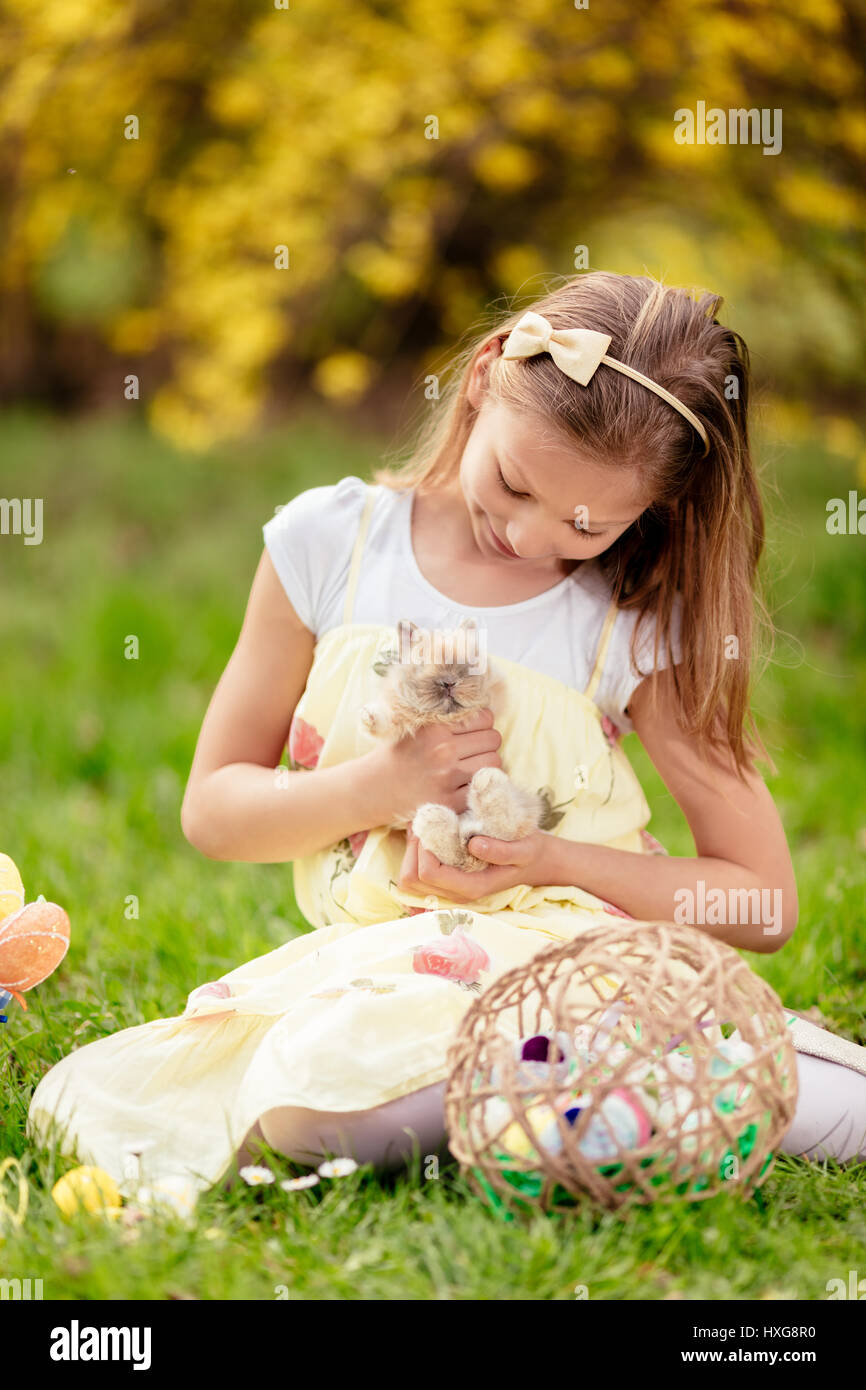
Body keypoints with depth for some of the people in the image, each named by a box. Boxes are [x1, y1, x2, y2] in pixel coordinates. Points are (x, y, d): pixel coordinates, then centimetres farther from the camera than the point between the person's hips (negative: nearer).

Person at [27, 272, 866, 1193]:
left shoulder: (641, 622, -2)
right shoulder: (331, 541, 2)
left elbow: (762, 902, 2)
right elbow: (212, 807, 9)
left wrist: (551, 859, -12)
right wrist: (378, 786, -11)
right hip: (371, 954, 4)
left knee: (323, 1096, -34)